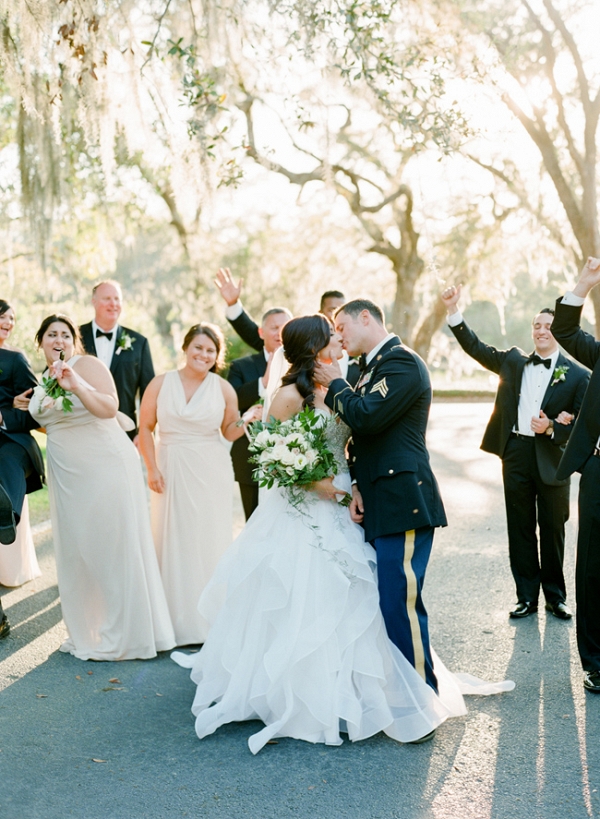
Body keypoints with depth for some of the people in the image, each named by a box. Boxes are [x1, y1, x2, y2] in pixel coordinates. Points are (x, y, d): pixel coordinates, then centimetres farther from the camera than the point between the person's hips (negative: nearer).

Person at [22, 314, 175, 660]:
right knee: (76, 549, 10)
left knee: (112, 545, -2)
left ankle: (126, 634, 9)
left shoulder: (87, 365, -9)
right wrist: (26, 408, 14)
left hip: (106, 466, -7)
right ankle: (89, 631, 23)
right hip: (67, 475, 7)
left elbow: (109, 408, -24)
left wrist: (77, 385, -35)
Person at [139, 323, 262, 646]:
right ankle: (176, 620, 15)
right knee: (173, 543, 3)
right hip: (171, 470, 0)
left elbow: (229, 432, 8)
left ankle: (208, 620, 15)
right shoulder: (161, 384, 1)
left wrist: (245, 423, -13)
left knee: (209, 542, 3)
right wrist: (152, 468, -5)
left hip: (211, 473, 0)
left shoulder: (223, 389, 2)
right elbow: (145, 427, 3)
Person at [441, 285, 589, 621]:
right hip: (516, 455, 3)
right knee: (520, 529, 9)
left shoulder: (578, 375, -2)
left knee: (552, 531, 9)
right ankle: (527, 596, 20)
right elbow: (476, 347, 3)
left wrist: (552, 428, -20)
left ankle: (555, 597, 24)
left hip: (552, 460, -2)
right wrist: (454, 310, -6)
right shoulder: (513, 361, 8)